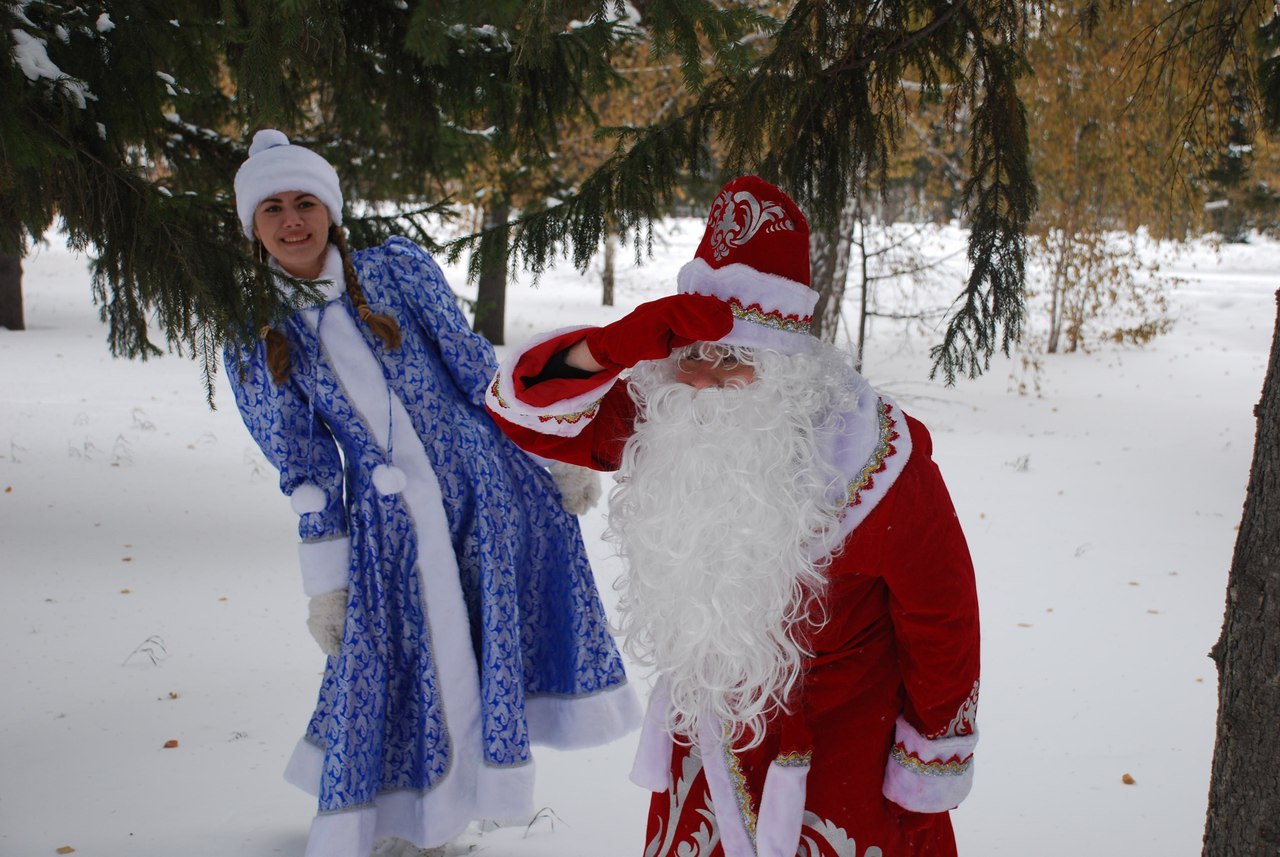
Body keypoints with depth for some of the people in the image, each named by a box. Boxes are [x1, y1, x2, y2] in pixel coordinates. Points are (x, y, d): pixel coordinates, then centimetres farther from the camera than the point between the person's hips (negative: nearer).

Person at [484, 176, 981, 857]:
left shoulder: (875, 462, -24)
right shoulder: (663, 418, -12)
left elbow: (942, 622, -12)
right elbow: (523, 405, -10)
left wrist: (931, 772, -3)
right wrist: (611, 349, -31)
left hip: (844, 765, -4)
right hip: (709, 745, 4)